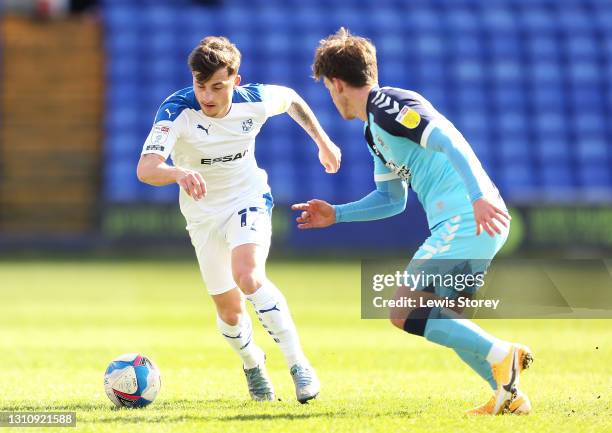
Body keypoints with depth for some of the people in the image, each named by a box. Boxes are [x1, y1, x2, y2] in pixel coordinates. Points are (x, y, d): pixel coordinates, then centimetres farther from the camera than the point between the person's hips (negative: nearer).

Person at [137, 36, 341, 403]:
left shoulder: (255, 101, -18)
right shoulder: (176, 111, -27)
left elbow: (292, 99, 7)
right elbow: (145, 168, -42)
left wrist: (323, 142, 13)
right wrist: (179, 173, -62)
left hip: (249, 201, -1)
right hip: (203, 215, 1)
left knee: (248, 277, -30)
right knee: (230, 312, 9)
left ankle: (299, 364, -22)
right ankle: (252, 362, 44)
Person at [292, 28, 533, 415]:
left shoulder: (387, 106, -8)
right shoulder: (374, 132, 23)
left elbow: (450, 141, -21)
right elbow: (392, 199, 33)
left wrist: (479, 198, -31)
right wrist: (336, 215, 31)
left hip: (467, 221, -10)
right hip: (465, 226, 10)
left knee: (405, 313, -12)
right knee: (441, 322, 17)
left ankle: (500, 354, -16)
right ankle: (510, 395, 10)